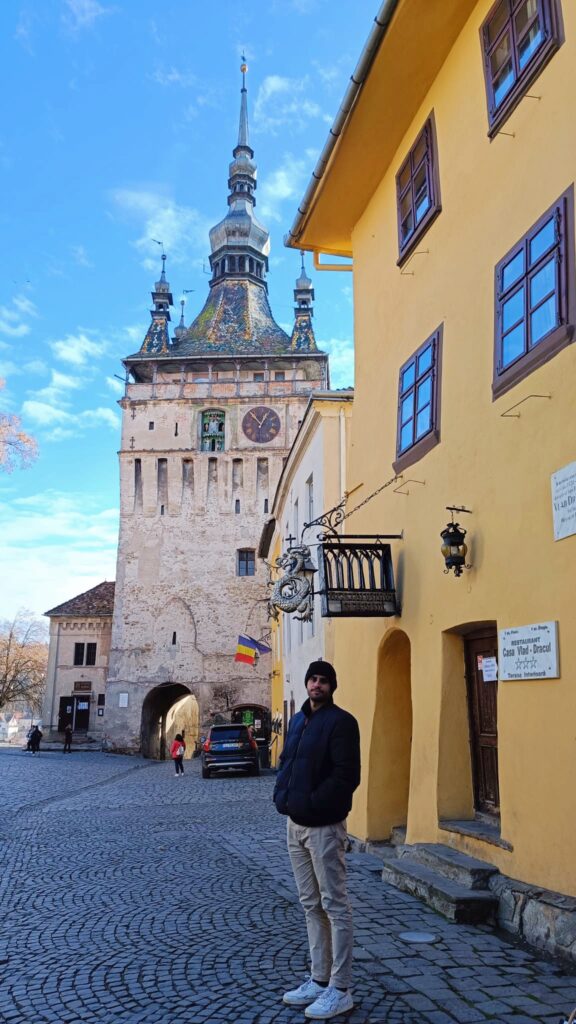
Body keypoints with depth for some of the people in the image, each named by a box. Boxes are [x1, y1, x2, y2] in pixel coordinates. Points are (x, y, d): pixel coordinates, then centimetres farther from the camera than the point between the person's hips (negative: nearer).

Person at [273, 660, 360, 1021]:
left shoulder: (341, 721, -11)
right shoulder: (298, 720, 13)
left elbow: (346, 775, -18)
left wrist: (313, 804, -20)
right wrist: (282, 796, 2)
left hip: (324, 826, -8)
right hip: (296, 824, 8)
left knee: (335, 906, 1)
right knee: (312, 905, 16)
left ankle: (340, 990, 10)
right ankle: (319, 980, 27)